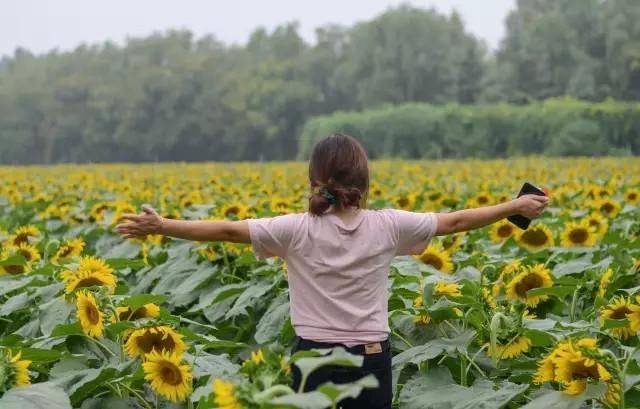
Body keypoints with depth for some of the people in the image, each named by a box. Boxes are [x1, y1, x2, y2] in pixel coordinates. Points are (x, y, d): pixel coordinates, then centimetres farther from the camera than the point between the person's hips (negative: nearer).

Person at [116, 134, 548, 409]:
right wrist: (514, 206, 17)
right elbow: (454, 221, 5)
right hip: (371, 360, 1)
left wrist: (161, 226, -6)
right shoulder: (387, 227, -4)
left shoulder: (297, 231, -9)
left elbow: (227, 230, -12)